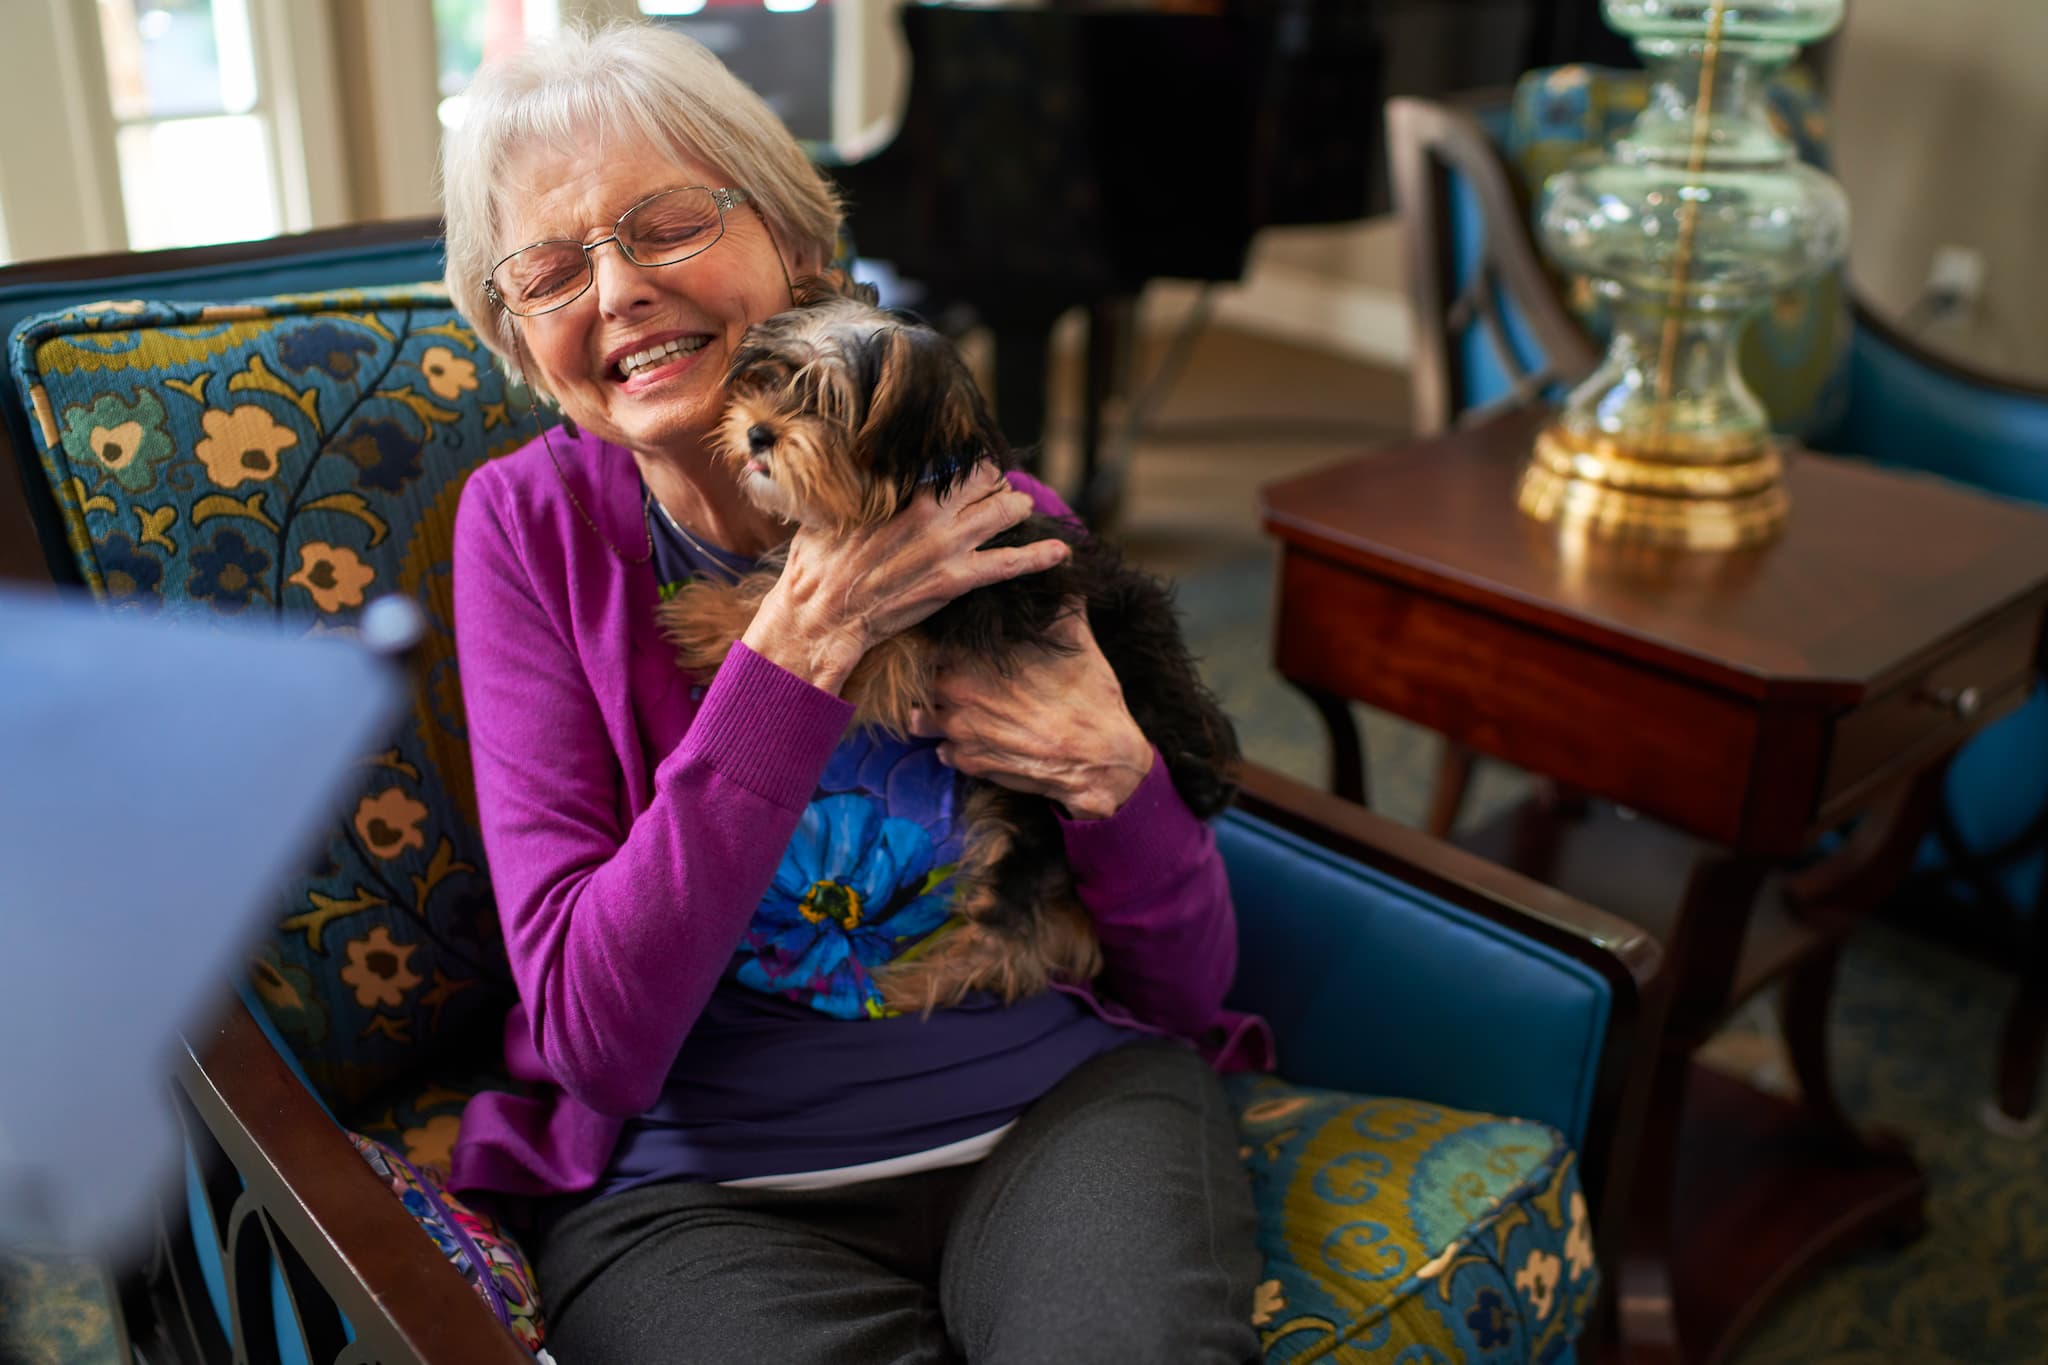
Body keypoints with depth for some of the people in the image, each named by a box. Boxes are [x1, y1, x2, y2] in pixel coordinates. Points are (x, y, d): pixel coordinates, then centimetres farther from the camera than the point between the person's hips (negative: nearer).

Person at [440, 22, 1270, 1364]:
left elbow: (1189, 985, 6)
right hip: (707, 1188, -1)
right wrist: (805, 641, -18)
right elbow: (595, 1036, -13)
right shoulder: (529, 527, -2)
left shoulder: (990, 521, 0)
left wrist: (1114, 775, -16)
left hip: (1064, 1102, 2)